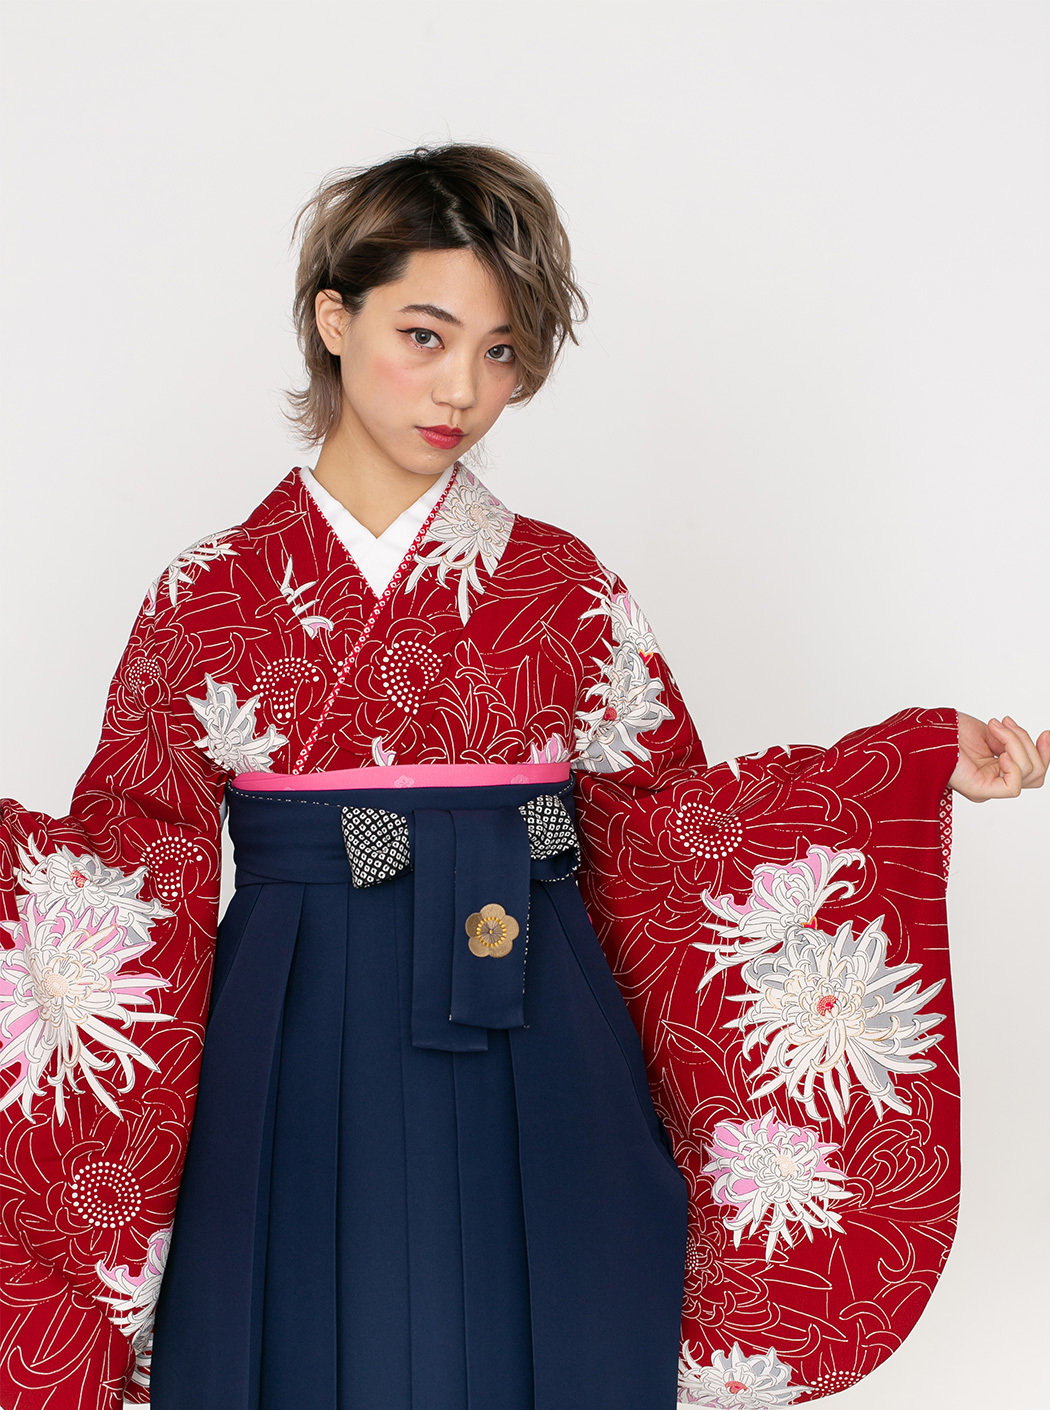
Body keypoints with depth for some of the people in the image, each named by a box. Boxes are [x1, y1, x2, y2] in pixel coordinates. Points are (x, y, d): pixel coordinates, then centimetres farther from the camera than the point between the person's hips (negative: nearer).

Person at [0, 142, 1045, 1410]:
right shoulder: (209, 598, 1)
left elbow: (664, 827, 4)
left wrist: (934, 763, -2)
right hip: (299, 1075, -1)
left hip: (530, 1074, 1)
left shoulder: (567, 593, 3)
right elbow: (131, 846, 1)